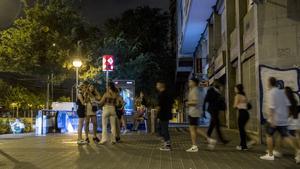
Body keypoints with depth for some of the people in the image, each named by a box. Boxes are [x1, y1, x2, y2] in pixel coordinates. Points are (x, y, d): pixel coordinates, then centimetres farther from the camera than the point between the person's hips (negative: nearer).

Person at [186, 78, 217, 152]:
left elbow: (195, 101, -25)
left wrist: (188, 102, -11)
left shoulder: (194, 91, -13)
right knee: (195, 129, 15)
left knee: (192, 129, -4)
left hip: (194, 112, -10)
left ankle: (194, 147, 2)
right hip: (193, 112, 10)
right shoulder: (194, 90, 17)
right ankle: (209, 139, 15)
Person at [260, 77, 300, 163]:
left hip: (274, 119, -7)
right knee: (285, 136, 8)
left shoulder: (271, 92, -11)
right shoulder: (282, 92, 12)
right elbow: (287, 104, 13)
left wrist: (272, 119, -18)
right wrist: (286, 115, 20)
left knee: (269, 135, 8)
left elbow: (272, 107, -18)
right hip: (283, 119, 7)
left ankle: (270, 155, 12)